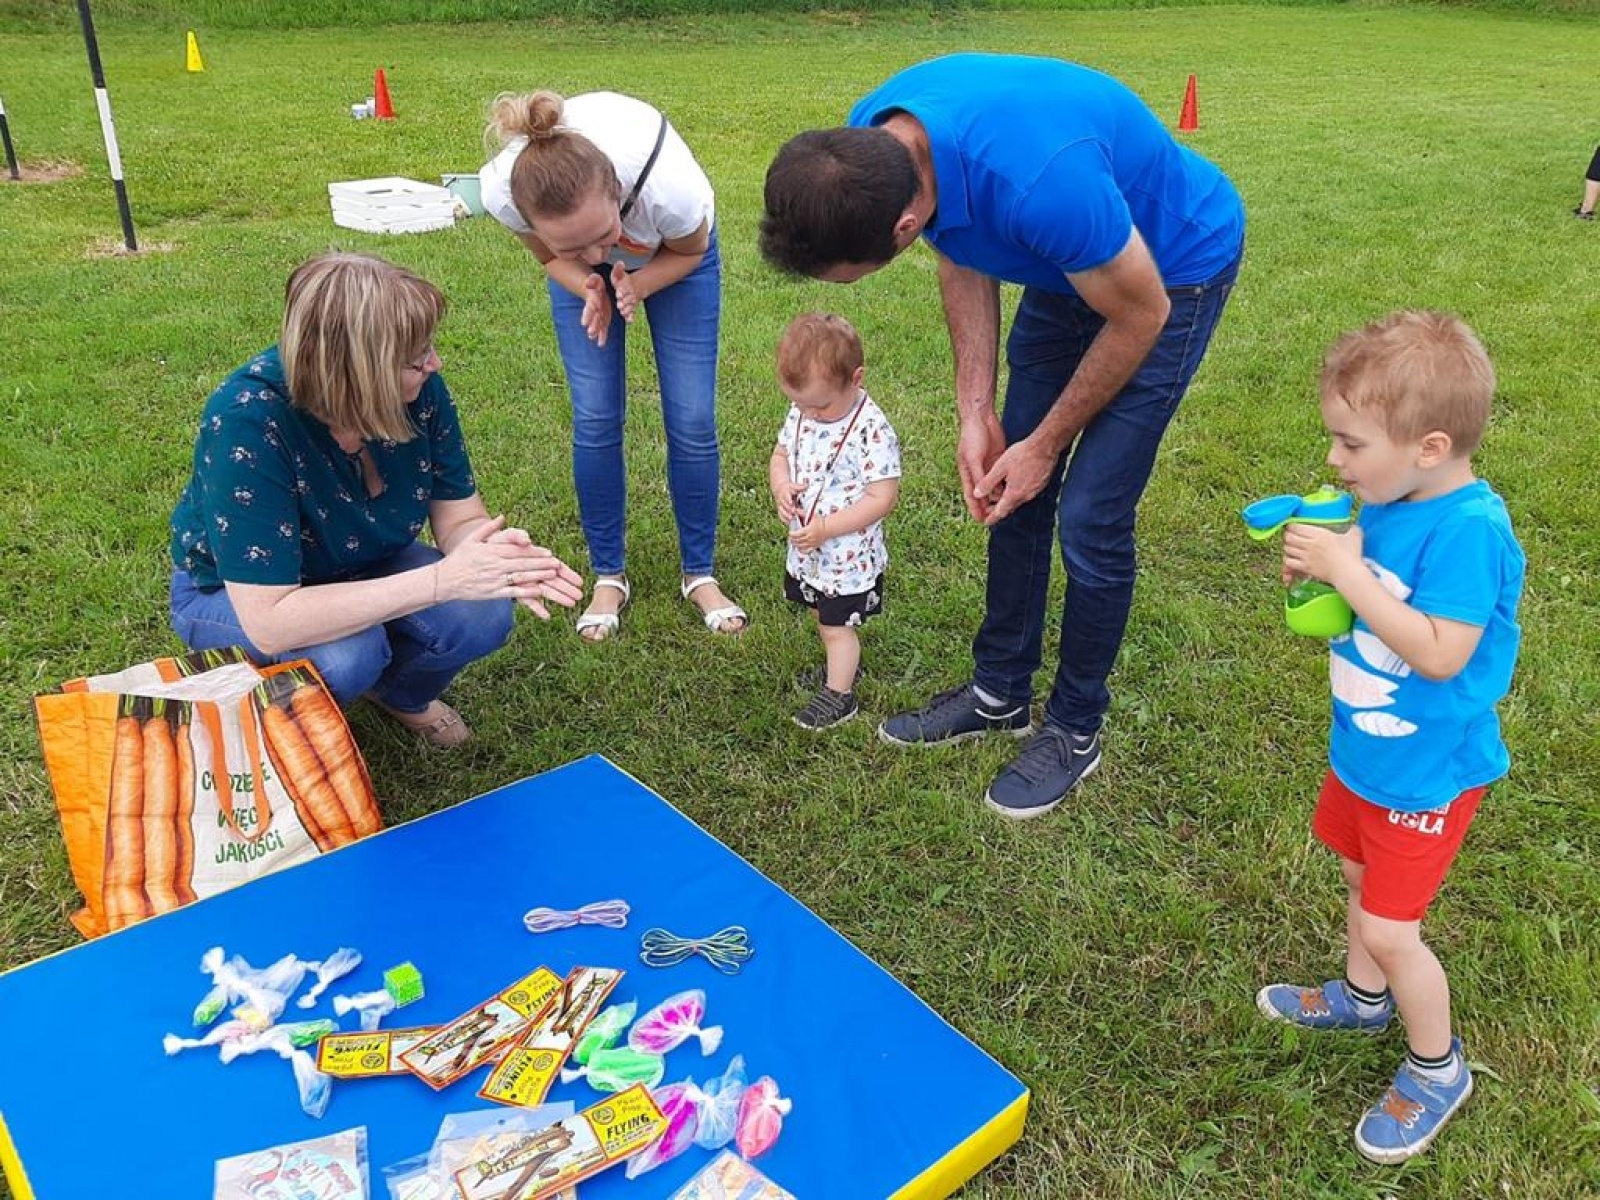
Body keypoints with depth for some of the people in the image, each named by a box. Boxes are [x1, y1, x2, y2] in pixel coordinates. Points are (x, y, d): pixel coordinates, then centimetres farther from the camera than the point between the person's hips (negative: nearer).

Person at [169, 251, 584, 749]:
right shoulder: (247, 422, -37)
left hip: (362, 567, 5)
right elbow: (269, 623, -40)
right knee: (348, 653, -35)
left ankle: (400, 694, 12)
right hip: (232, 594, -4)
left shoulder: (419, 389, -23)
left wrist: (497, 555, -38)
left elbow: (459, 519, -13)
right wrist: (440, 581, -45)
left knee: (482, 618, -22)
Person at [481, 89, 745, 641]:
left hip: (674, 252, -1)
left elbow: (691, 250, -17)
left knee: (692, 420, -5)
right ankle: (608, 575, 14)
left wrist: (636, 285, -35)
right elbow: (550, 258, -14)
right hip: (580, 278, 1)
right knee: (595, 420, -4)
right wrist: (589, 289, -35)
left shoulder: (672, 185, -44)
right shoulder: (502, 189, -39)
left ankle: (700, 574, 14)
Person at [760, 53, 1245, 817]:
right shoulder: (869, 146, -20)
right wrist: (976, 414, -8)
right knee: (1011, 491, 9)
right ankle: (1000, 693, 27)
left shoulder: (1039, 181, -42)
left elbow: (1140, 314, -24)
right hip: (1069, 264, 7)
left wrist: (1046, 444, -13)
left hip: (1172, 269, -7)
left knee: (1088, 517, -7)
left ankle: (1075, 730, 15)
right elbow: (964, 263, -2)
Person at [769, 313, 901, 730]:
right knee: (823, 616, 25)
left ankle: (839, 694, 27)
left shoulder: (871, 430, -27)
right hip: (806, 550, 7)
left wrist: (824, 529, -29)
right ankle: (844, 665, 48)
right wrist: (781, 486, -14)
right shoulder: (800, 412, -5)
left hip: (849, 557, -7)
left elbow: (881, 499, -26)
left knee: (837, 626, 8)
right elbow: (780, 456, 9)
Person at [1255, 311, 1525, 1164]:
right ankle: (1365, 997, 51)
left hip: (1424, 770, -8)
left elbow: (1440, 652, -34)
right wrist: (1319, 568, -11)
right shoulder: (1387, 503, -5)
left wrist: (1345, 570, -33)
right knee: (1360, 874, 26)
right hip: (1363, 747, 8)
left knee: (1389, 926, 2)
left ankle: (1436, 1069, 27)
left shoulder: (1468, 530, -29)